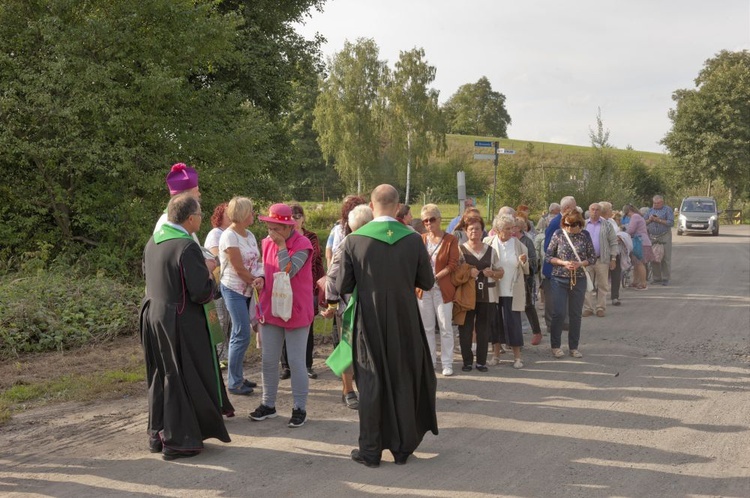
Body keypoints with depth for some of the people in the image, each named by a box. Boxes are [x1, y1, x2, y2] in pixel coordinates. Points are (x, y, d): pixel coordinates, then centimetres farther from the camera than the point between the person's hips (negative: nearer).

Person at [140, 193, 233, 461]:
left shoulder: (152, 242, 5)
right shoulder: (187, 247, -21)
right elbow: (202, 292, -22)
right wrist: (209, 275, -1)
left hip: (152, 316, 8)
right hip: (180, 323, -8)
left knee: (160, 377, 18)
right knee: (183, 378, 3)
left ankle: (157, 434, 27)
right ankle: (177, 441, 10)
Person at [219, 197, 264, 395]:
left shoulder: (249, 235, 9)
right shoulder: (229, 236, -15)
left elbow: (257, 261, 3)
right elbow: (239, 269, -17)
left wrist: (259, 279, -16)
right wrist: (256, 282, -8)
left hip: (247, 290, 8)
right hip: (234, 290, -8)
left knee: (239, 334, 12)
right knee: (242, 335, -7)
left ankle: (236, 377, 21)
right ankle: (234, 382, 2)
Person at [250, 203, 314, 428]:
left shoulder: (302, 245, -14)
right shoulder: (266, 243, 6)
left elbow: (288, 272, -25)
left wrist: (282, 246, -22)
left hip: (296, 312, -6)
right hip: (270, 310, 6)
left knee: (296, 362, 0)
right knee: (268, 360, 11)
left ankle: (300, 408, 10)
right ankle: (268, 404, 23)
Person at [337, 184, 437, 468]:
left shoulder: (354, 241, -11)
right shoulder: (413, 240, -8)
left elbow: (342, 288, -8)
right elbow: (427, 283, 1)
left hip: (369, 323, -1)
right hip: (405, 324, 1)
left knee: (370, 385, 10)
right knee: (403, 383, 14)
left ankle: (370, 450, 14)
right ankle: (402, 448, 22)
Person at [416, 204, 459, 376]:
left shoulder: (450, 240, -3)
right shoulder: (420, 239, 7)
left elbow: (453, 264, -8)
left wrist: (435, 277, -17)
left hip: (443, 289, -3)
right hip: (423, 289, 3)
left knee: (445, 327, 0)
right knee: (427, 327, 10)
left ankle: (447, 363, 8)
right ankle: (428, 361, 20)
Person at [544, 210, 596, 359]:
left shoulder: (585, 235, 0)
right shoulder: (558, 234, -3)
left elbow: (593, 258, 5)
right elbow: (548, 256, 0)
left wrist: (580, 264, -13)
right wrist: (563, 263, -15)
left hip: (578, 279, 2)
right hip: (559, 279, -2)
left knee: (576, 314, 8)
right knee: (559, 313, -4)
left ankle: (574, 347, 19)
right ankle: (555, 346, 11)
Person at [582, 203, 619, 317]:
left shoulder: (607, 225, 6)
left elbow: (613, 242, 4)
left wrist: (613, 258, -2)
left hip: (602, 260, -1)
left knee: (602, 285, 1)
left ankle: (601, 308, 8)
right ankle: (588, 308, 7)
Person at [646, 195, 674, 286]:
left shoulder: (667, 210, 3)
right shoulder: (650, 210, 16)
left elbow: (671, 223, -8)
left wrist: (659, 220, -14)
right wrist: (649, 220, -6)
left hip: (664, 237, -4)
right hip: (652, 237, 4)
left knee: (665, 258, -4)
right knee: (653, 258, 3)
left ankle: (665, 279, 1)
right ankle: (657, 278, 11)